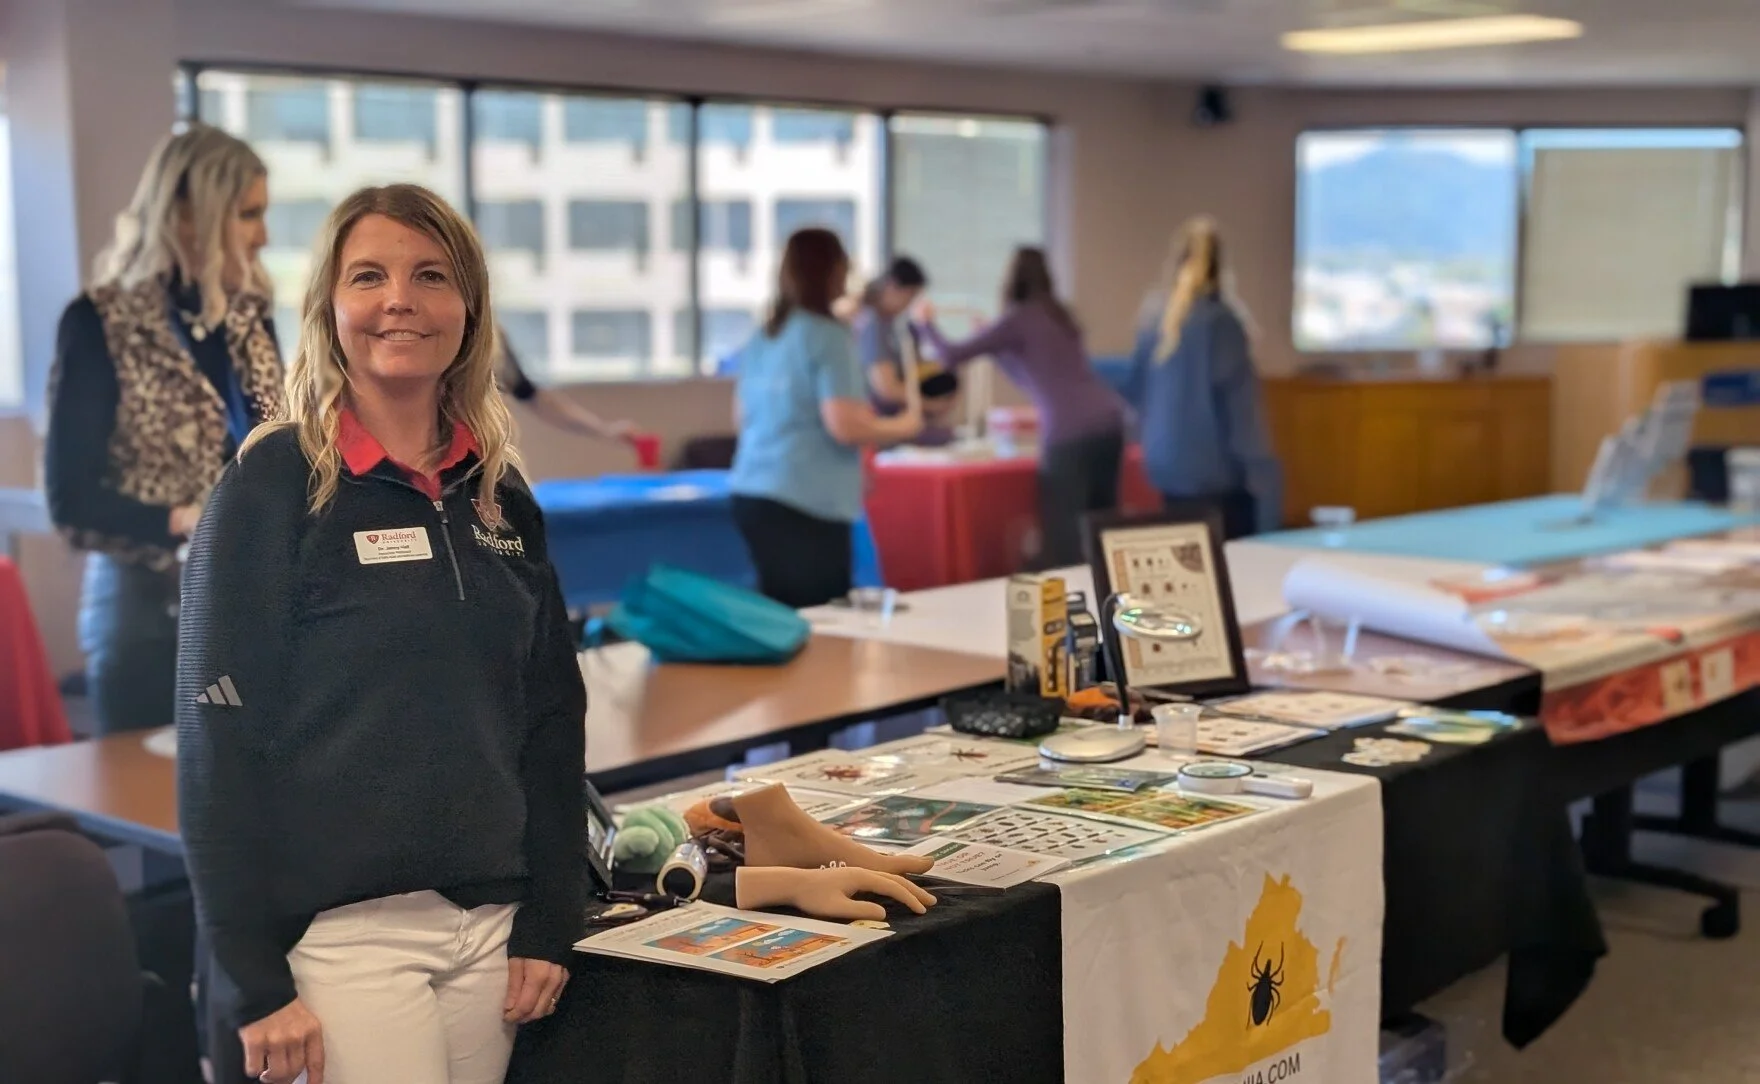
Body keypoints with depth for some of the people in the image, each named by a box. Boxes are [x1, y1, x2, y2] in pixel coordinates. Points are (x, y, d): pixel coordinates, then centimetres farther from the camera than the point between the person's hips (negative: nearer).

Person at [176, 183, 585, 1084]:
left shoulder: (500, 495, 8)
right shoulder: (274, 485, -7)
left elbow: (551, 718, 11)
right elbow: (220, 739, -9)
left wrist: (549, 923, 6)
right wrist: (253, 981, -11)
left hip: (488, 923, 5)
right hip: (341, 932, -5)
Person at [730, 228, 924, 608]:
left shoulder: (761, 338, 12)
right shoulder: (828, 336, -11)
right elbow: (845, 427, -16)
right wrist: (907, 424, 1)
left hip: (751, 494, 8)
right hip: (806, 504, -8)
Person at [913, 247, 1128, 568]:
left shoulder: (1019, 318, 2)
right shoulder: (1058, 314, 23)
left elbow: (953, 355, 4)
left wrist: (926, 323, 21)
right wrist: (993, 344, 36)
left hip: (1071, 432, -7)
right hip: (1109, 422, 7)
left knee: (1062, 531, -4)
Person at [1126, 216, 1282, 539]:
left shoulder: (1154, 315, 4)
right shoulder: (1219, 319, -14)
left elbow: (1137, 388, 14)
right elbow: (1241, 401, -13)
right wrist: (1262, 470, -9)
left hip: (1166, 462, 6)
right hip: (1215, 464, -6)